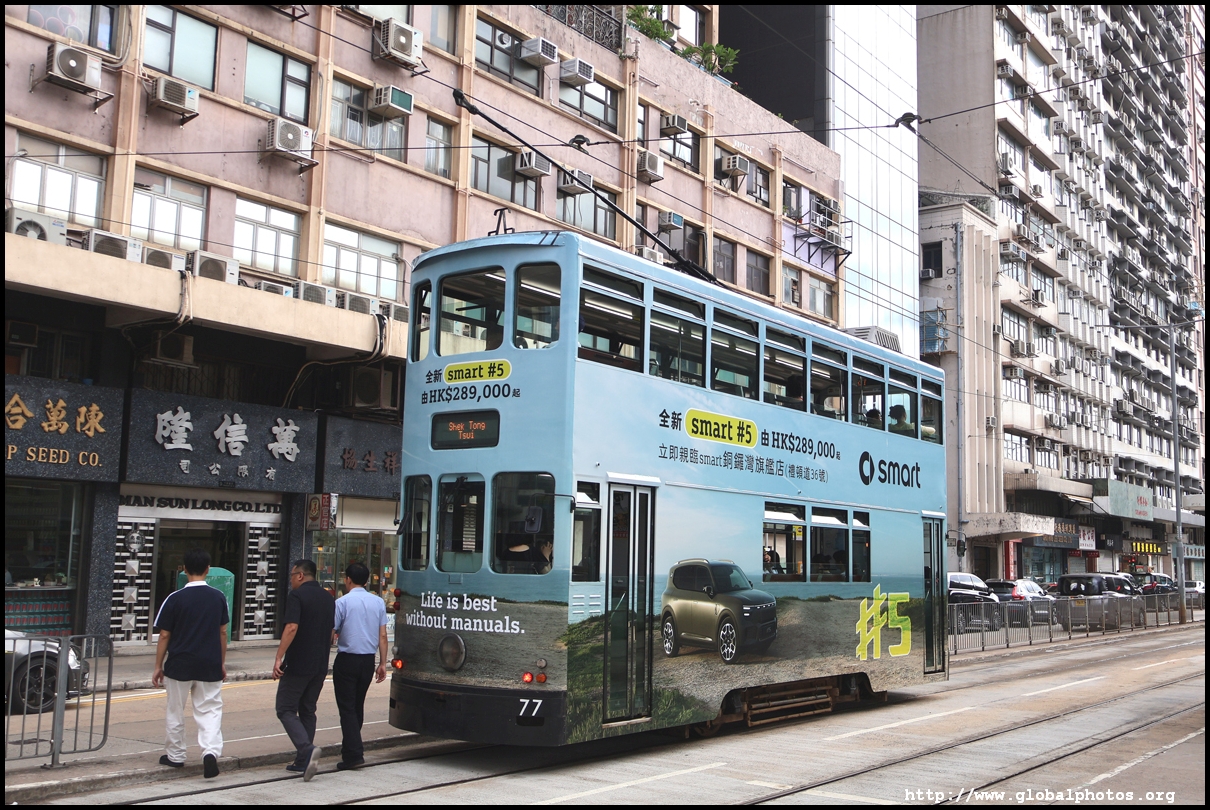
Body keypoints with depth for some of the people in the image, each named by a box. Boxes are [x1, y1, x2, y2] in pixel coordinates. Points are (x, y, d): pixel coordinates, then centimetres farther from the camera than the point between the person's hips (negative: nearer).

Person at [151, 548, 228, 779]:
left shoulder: (174, 599, -8)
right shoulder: (218, 597, 0)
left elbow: (164, 636, -4)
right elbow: (222, 632, 7)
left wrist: (158, 667, 5)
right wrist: (222, 663, 17)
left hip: (179, 665, -1)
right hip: (210, 666, 2)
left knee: (175, 712, 15)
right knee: (210, 710, 5)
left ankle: (175, 756, 25)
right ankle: (211, 751, -16)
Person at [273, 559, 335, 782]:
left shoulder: (297, 596, -10)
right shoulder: (328, 598, 13)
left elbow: (292, 627, -21)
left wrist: (279, 657, -21)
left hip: (297, 665, -7)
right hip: (320, 666, 7)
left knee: (286, 710, 0)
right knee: (307, 711, 15)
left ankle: (307, 748, -20)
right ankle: (303, 761, 15)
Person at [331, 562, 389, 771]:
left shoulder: (342, 602, -9)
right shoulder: (378, 602, 5)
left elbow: (331, 634, -9)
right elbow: (382, 636, 4)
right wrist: (383, 663, 9)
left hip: (347, 660, -5)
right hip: (368, 660, 5)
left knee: (347, 707, -1)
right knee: (358, 706, 17)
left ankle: (353, 755, -7)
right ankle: (352, 748, 25)